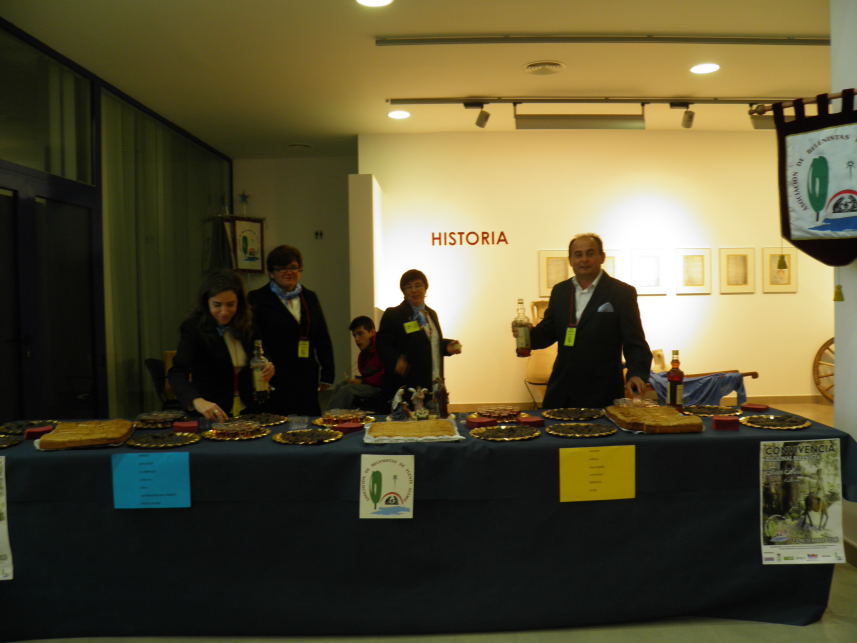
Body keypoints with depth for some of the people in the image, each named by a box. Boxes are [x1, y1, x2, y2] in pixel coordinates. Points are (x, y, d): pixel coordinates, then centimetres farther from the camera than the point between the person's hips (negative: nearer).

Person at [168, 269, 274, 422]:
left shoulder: (247, 327, 3)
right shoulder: (193, 328, -10)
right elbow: (177, 372, -22)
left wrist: (266, 369, -5)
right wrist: (198, 401, -40)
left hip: (245, 412, 3)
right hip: (209, 415, -3)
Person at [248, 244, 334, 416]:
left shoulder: (310, 297, 15)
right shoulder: (258, 299, 2)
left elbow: (323, 339, 15)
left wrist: (327, 375, 10)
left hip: (306, 379, 4)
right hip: (275, 381, -4)